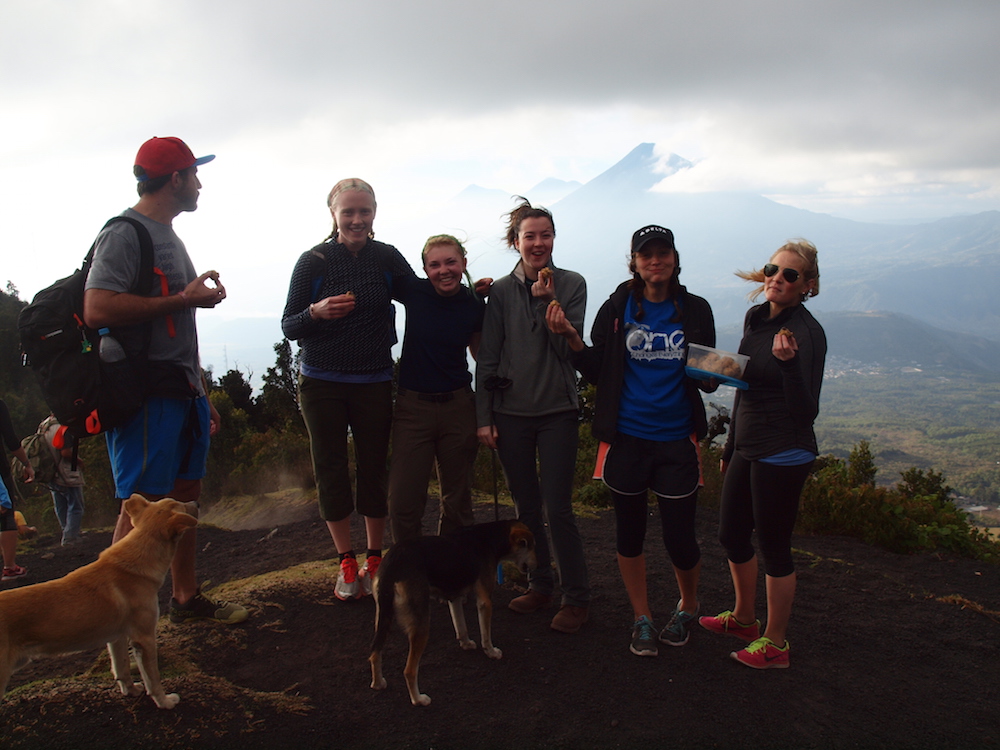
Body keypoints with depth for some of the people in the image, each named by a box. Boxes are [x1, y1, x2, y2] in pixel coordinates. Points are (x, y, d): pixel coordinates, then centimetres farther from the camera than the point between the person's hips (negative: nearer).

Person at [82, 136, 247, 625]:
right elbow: (97, 309, -23)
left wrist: (202, 393, 21)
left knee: (185, 496, 14)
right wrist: (183, 299, -15)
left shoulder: (170, 237, 21)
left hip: (181, 390, 9)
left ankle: (186, 599, 25)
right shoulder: (124, 233, -9)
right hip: (145, 394, -9)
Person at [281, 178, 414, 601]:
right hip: (322, 383, -1)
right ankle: (347, 563, 20)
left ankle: (374, 560, 21)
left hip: (374, 383, 1)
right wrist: (317, 312, -25)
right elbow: (288, 326, -4)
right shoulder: (314, 261, -5)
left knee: (374, 469, 4)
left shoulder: (387, 258, 0)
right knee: (331, 470, 4)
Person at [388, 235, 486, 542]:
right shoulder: (413, 291, -6)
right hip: (413, 405, -1)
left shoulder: (475, 305, -2)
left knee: (458, 501, 14)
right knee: (404, 503, -2)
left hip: (459, 406, 2)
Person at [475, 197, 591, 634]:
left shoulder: (571, 284, 0)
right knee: (526, 508, 11)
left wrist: (547, 301, -15)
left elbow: (569, 347, -7)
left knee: (557, 510, -3)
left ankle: (575, 597, 12)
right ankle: (540, 585, 28)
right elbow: (487, 358, 4)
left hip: (557, 412, -2)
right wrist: (484, 417, 0)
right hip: (510, 413, 2)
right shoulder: (501, 291, 4)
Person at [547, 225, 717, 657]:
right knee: (629, 533, 11)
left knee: (679, 538, 3)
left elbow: (706, 378, 9)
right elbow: (598, 373, 2)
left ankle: (688, 605, 34)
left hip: (677, 441, 0)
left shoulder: (695, 311, 3)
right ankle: (642, 620, 31)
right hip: (625, 439, 0)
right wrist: (572, 338, -12)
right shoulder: (616, 309, 0)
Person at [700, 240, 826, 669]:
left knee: (773, 547, 3)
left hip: (783, 454, -8)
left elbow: (806, 411, -22)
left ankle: (775, 643, 21)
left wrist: (789, 361, -38)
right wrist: (731, 445, 22)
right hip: (748, 449, 9)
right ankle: (743, 618, 40)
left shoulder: (806, 333, -16)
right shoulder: (756, 319, 8)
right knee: (732, 536, 19)